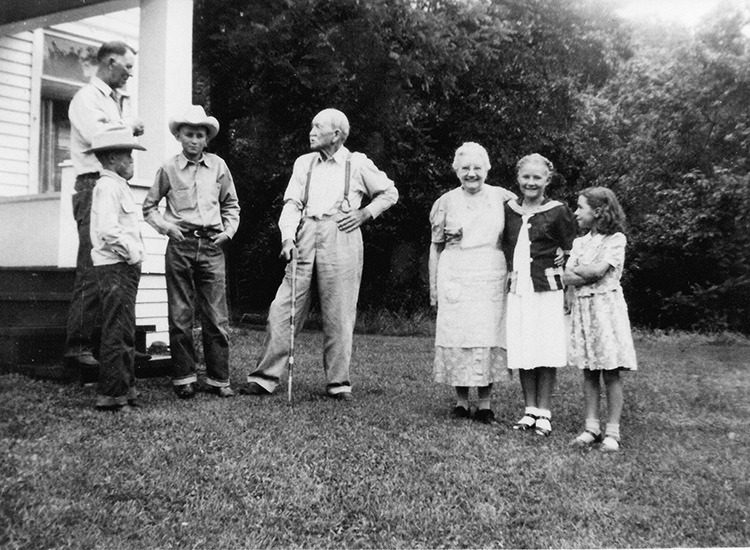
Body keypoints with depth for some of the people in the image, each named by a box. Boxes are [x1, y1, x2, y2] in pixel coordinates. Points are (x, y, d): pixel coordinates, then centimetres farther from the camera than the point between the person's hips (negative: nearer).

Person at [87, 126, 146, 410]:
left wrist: (134, 253, 13)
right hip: (116, 267, -10)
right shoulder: (108, 186, -11)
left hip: (125, 268, 10)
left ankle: (126, 389, 22)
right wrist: (132, 253, -14)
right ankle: (111, 395, -2)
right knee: (117, 332, -7)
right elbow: (108, 231, -22)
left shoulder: (118, 186, 20)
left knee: (125, 332, 14)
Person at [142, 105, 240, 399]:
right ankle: (184, 378, 13)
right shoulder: (169, 168, 5)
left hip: (212, 246, 1)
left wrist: (229, 230, 5)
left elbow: (231, 205, 19)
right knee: (180, 316, 3)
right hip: (180, 245, 0)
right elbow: (149, 206, 13)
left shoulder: (218, 166, 9)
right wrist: (164, 226, -2)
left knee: (216, 316, -1)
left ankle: (219, 379, 7)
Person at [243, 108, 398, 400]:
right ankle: (265, 377, 3)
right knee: (283, 307, -3)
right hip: (306, 235, 3)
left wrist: (364, 213, 2)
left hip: (341, 237, -3)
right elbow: (292, 203, 9)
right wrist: (288, 237, -7)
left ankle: (338, 383, 8)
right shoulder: (304, 163, 17)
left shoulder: (358, 164, 8)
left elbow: (390, 192, 16)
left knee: (338, 313, -1)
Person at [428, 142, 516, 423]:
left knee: (489, 337, 0)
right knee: (457, 336, 0)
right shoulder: (446, 202, 5)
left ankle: (484, 403, 10)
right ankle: (461, 400, 12)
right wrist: (434, 287, 4)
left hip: (492, 278, 0)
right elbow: (436, 247, 8)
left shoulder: (502, 198, 6)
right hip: (455, 278, 0)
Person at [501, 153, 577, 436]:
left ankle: (544, 413, 8)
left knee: (546, 353, -2)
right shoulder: (509, 209, 11)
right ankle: (530, 410, 15)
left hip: (547, 289, -4)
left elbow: (572, 253, 0)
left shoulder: (558, 211, -1)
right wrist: (509, 275, 13)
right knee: (521, 352, 4)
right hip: (517, 290, 4)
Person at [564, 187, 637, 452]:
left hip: (607, 306, -5)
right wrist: (590, 273, -11)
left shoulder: (616, 239, -4)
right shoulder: (580, 242, 14)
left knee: (611, 372, -2)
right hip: (582, 307, 6)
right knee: (589, 371, 7)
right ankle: (591, 427, 13)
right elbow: (567, 278, 3)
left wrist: (577, 270, -1)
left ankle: (612, 432, 3)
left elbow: (597, 270, -16)